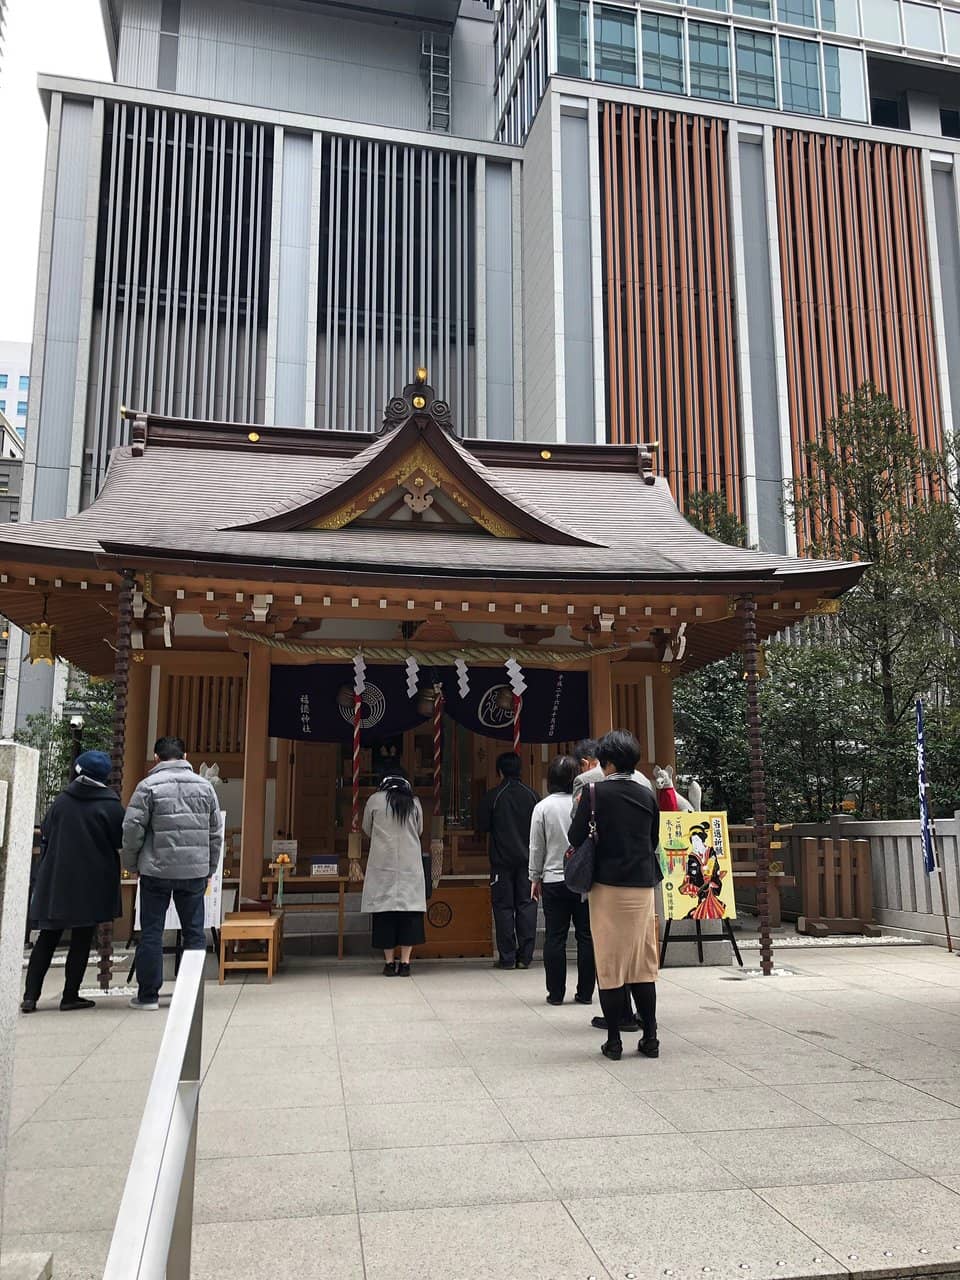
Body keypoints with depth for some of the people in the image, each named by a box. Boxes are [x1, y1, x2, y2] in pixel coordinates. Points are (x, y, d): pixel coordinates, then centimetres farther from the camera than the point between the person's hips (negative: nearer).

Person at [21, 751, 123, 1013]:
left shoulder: (61, 801, 1)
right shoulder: (110, 805, -11)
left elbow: (45, 834, 6)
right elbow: (122, 840, -6)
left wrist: (48, 867, 16)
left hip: (55, 880, 3)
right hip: (91, 883, -3)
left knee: (47, 938, 12)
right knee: (81, 940, 6)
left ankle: (30, 995, 10)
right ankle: (70, 996, 9)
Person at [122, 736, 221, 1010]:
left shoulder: (149, 786, -5)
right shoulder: (204, 786, 6)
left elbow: (132, 830, -7)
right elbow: (214, 833, 9)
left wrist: (132, 864, 8)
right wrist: (209, 870, 17)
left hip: (157, 870, -2)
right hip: (195, 871, 3)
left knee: (151, 933, 6)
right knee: (194, 931, 10)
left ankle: (148, 995, 12)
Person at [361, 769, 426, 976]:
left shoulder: (375, 800, 0)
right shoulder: (414, 802, 3)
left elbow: (367, 829, 13)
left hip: (383, 866, -1)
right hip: (410, 864, 1)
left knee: (385, 912, 5)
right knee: (409, 911, 4)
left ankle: (389, 962, 7)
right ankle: (405, 962, 3)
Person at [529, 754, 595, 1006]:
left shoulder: (542, 807, -5)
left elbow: (536, 847, 2)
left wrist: (535, 877, 13)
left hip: (554, 881, 0)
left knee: (555, 937, 6)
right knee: (586, 935, 8)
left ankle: (556, 993, 10)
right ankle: (585, 992, 13)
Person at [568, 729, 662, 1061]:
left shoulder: (596, 792, -10)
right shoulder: (647, 796, 4)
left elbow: (575, 838, -9)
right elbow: (654, 840, 12)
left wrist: (582, 807, 8)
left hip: (608, 887, -4)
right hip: (643, 885, 4)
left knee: (610, 965, 5)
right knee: (643, 964, 12)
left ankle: (614, 1040, 9)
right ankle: (650, 1038, 16)